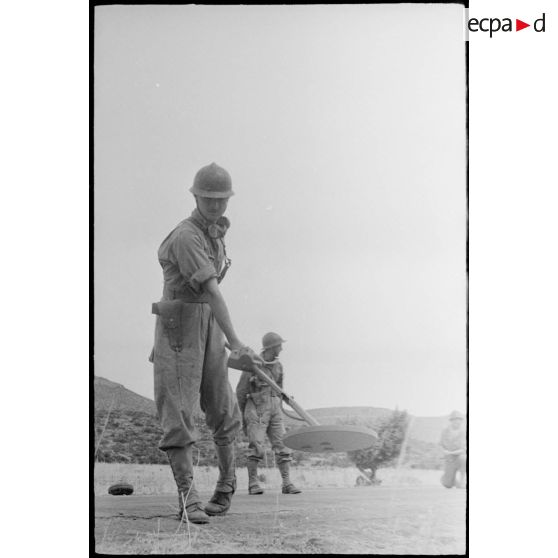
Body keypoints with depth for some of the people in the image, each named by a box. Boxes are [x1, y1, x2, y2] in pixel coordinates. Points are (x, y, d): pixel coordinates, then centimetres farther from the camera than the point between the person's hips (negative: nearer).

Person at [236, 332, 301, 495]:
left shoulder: (278, 366, 10)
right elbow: (241, 392, -1)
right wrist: (243, 415, 6)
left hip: (274, 410, 5)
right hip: (256, 410, -5)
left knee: (282, 445, -3)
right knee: (256, 447, -11)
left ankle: (287, 483, -4)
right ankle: (253, 484, -5)